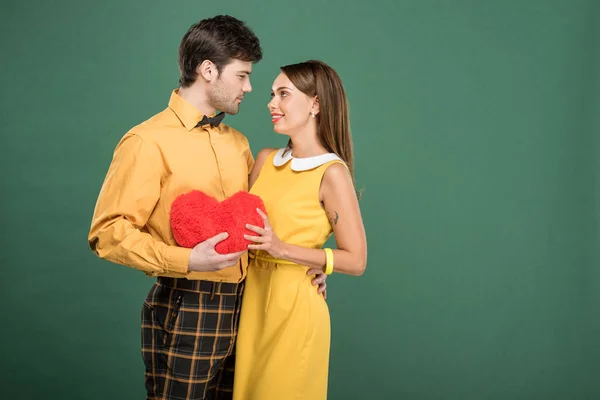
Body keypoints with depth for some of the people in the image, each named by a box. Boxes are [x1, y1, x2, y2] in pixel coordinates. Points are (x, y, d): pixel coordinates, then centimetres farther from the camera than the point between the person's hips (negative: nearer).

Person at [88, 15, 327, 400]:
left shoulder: (238, 143, 14)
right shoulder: (148, 142, -10)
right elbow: (108, 232, -15)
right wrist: (186, 260, -24)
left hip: (239, 306, 7)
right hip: (184, 310, -7)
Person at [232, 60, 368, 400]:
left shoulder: (331, 172, -13)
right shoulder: (266, 159, 6)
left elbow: (356, 260, -14)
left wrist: (281, 248, -20)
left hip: (294, 306, -6)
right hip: (252, 299, 6)